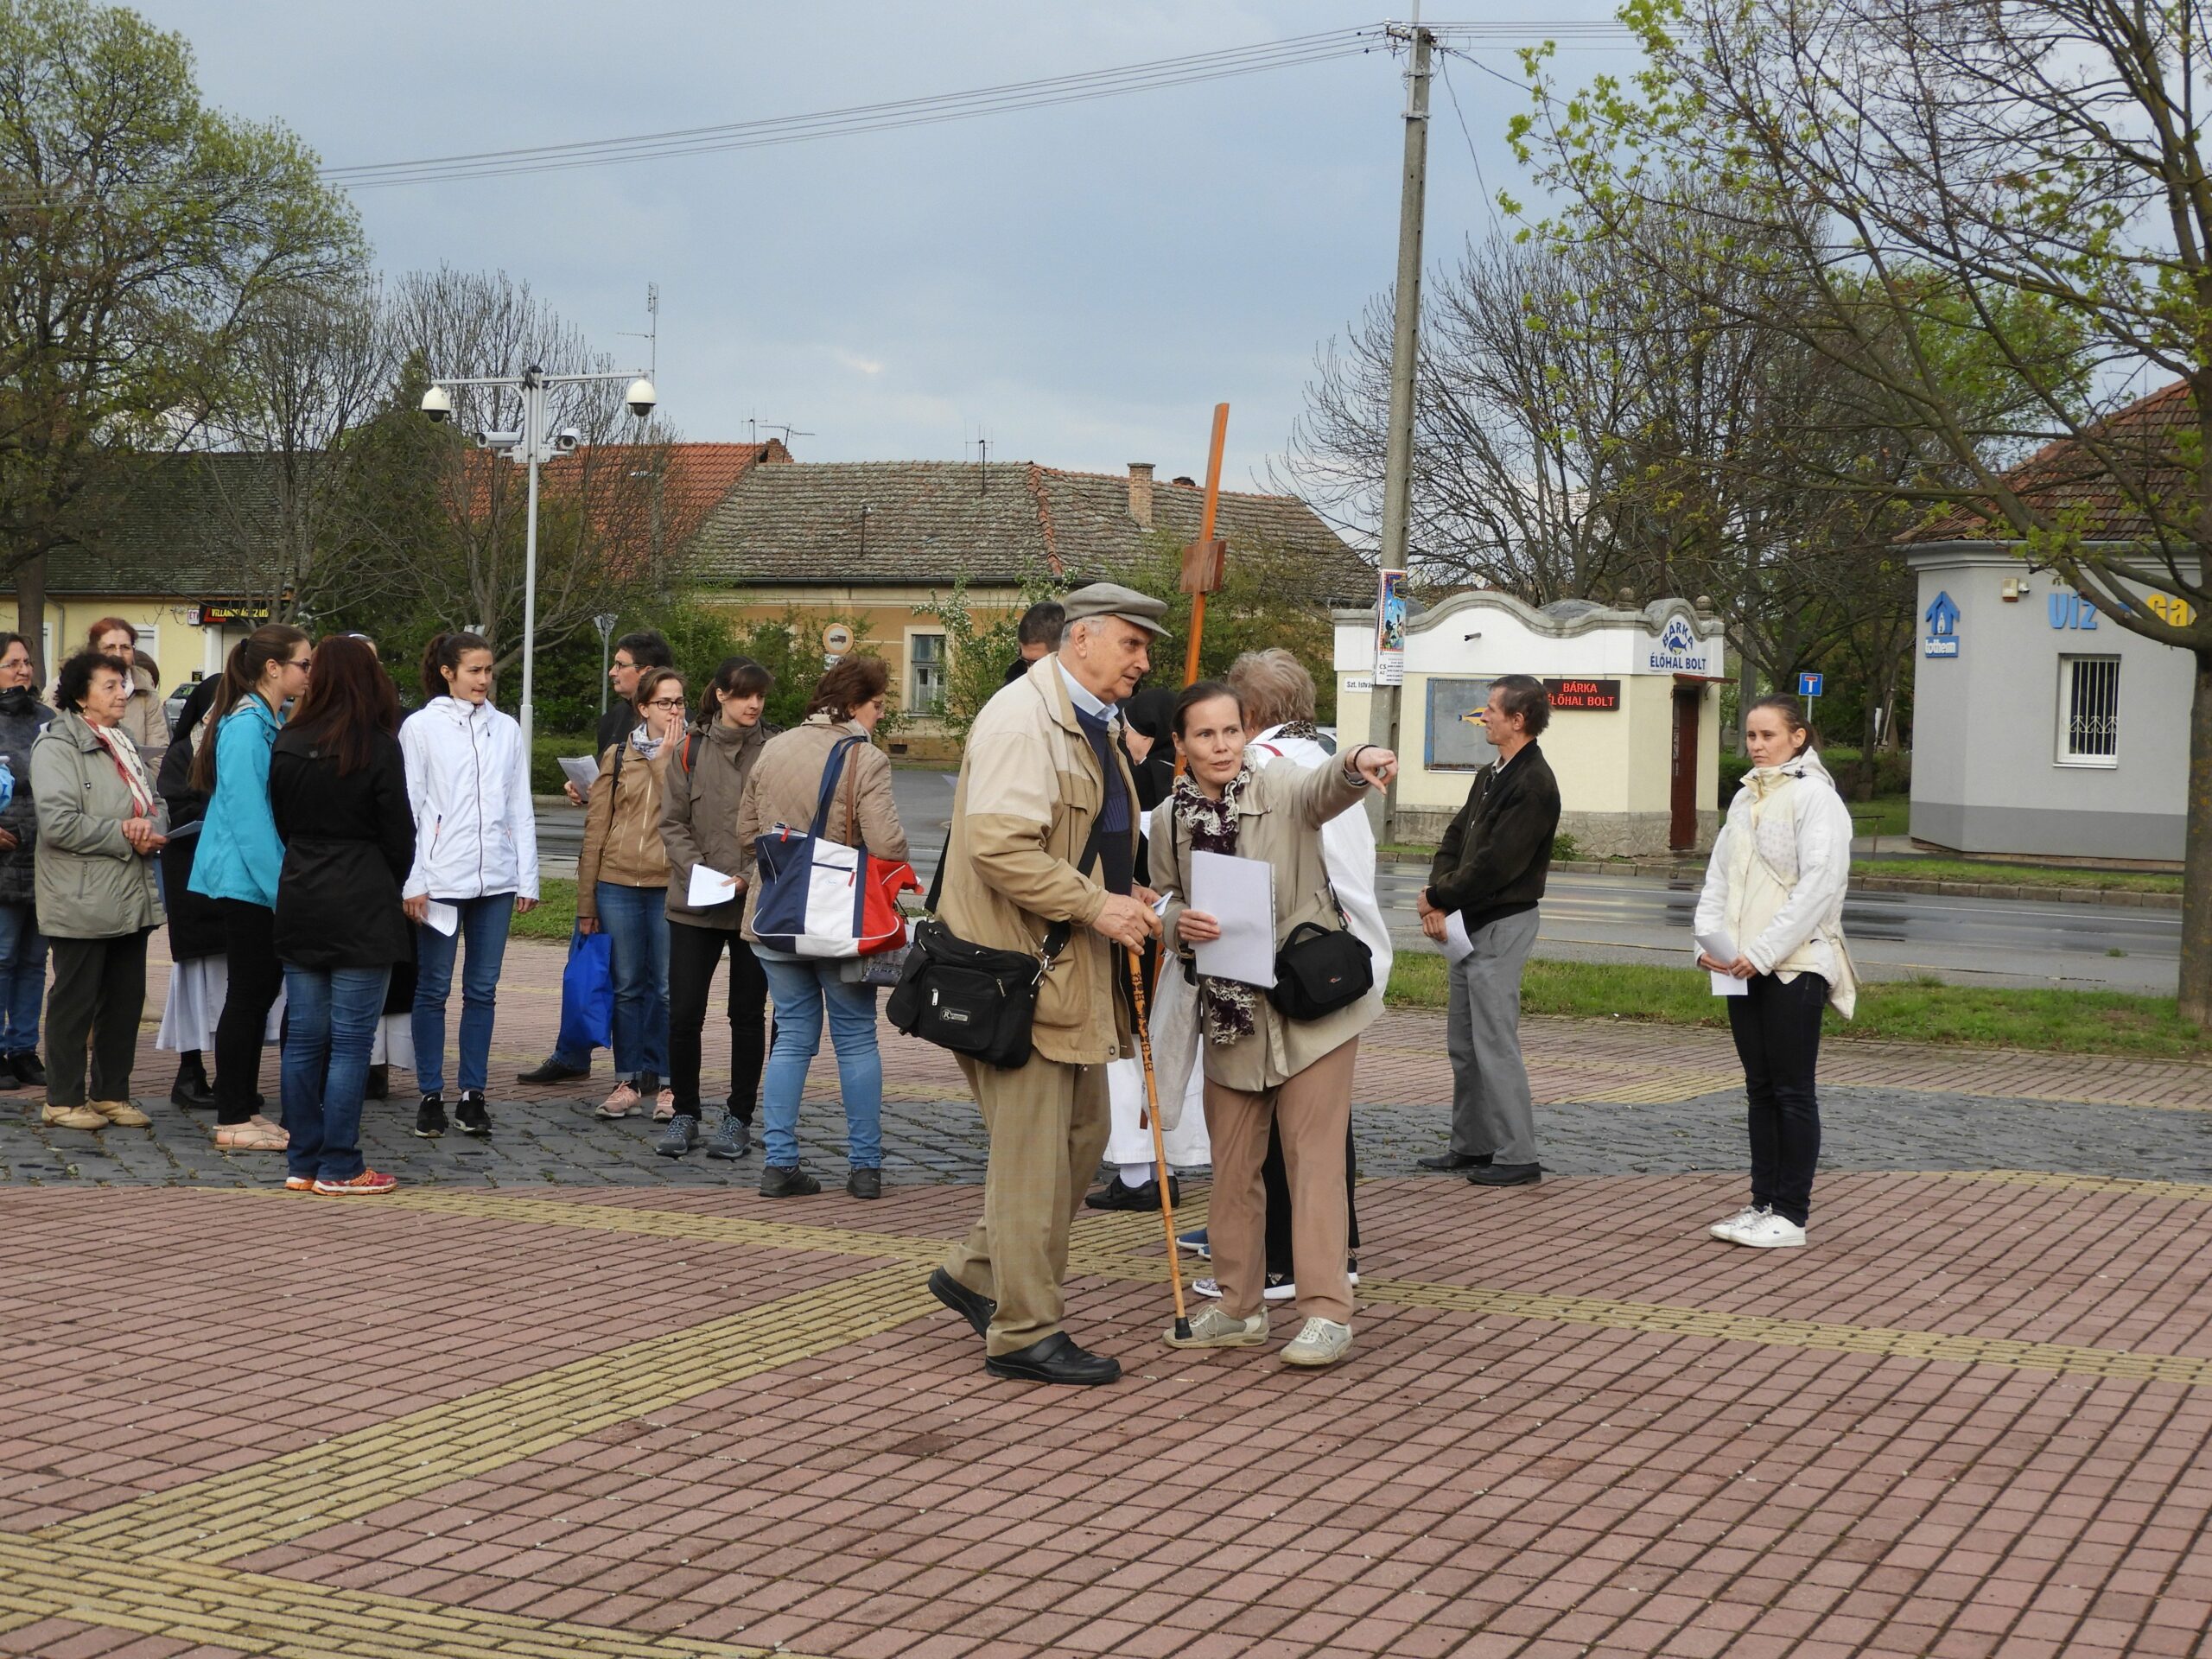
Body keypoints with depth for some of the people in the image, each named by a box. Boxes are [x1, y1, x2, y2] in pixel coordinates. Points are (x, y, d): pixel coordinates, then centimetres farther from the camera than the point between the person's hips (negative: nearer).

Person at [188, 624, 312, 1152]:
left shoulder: (273, 723, 12)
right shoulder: (247, 727, -17)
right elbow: (248, 816, -20)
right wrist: (280, 887, -19)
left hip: (268, 881, 9)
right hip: (248, 881, -9)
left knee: (261, 990, 12)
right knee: (248, 994, -3)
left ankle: (244, 1108, 20)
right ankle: (233, 1120, 3)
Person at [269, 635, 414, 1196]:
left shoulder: (287, 744, 4)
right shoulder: (377, 748, -10)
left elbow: (282, 820, 11)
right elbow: (398, 834, -4)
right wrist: (391, 885, 14)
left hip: (299, 901, 5)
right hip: (361, 908, -5)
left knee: (303, 1036, 10)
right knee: (351, 1039, -1)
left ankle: (302, 1162, 14)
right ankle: (339, 1167, 0)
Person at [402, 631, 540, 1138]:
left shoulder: (506, 729, 11)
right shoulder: (421, 727, 0)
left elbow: (520, 809, 12)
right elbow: (407, 808, -3)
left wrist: (527, 878, 7)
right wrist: (412, 882, -8)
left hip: (496, 880, 3)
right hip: (441, 879, -3)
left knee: (483, 990, 6)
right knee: (434, 989, 2)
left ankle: (473, 1094, 12)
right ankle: (431, 1096, 9)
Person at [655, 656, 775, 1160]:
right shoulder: (690, 750, 4)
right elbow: (672, 822, 4)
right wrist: (697, 870, -11)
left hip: (757, 905, -1)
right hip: (694, 905, 1)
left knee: (748, 1014, 8)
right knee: (683, 1014, -1)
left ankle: (739, 1118, 17)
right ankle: (684, 1114, 13)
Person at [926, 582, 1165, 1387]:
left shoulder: (1091, 726, 18)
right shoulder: (1022, 718, -15)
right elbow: (998, 844, -26)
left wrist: (1126, 896, 10)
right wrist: (1096, 906, -22)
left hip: (1075, 970, 10)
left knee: (1082, 1133, 15)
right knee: (1032, 1156, -4)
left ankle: (975, 1274, 28)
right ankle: (1024, 1334, 5)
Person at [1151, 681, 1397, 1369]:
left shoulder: (1281, 789, -11)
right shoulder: (1169, 820, 2)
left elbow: (1325, 788, -33)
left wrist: (1359, 763, -57)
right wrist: (1180, 926, -12)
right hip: (1228, 1010, 5)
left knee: (1314, 1157, -4)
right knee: (1231, 1162, 12)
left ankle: (1327, 1313, 0)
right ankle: (1238, 1306, 24)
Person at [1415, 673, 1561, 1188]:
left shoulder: (1533, 785, -16)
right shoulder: (1491, 775, 15)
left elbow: (1494, 865, -21)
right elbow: (1455, 839, 13)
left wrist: (1437, 898, -11)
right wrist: (1437, 902, -3)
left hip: (1502, 925, -10)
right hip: (1468, 923, 10)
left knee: (1495, 1043, -9)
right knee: (1463, 1043, 14)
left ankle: (1517, 1156, -4)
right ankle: (1471, 1144, 23)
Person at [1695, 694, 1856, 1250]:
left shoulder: (1814, 796, -9)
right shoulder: (1746, 797, 15)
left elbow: (1820, 884, -17)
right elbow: (1719, 874, 16)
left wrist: (1764, 951, -19)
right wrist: (1709, 938, -1)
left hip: (1795, 964, -7)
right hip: (1744, 968, 8)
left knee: (1793, 1092, -2)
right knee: (1761, 1089, 11)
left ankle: (1792, 1215, 2)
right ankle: (1763, 1203, 17)